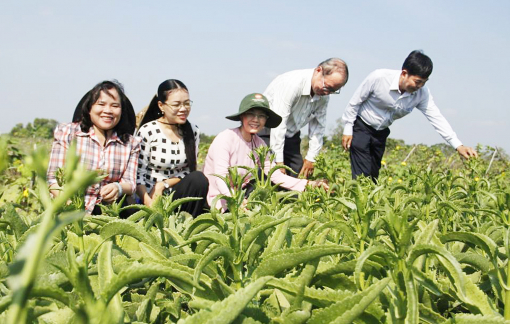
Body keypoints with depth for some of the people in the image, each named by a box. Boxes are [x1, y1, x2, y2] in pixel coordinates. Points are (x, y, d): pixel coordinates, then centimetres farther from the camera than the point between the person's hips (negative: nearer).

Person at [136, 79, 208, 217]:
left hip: (177, 194, 5)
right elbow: (138, 175, -11)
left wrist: (163, 184, -10)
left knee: (199, 179, -26)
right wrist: (150, 204, -27)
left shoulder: (193, 132, 7)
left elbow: (189, 171, 7)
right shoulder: (147, 132, -8)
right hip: (151, 198, -5)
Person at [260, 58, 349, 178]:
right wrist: (279, 161, -29)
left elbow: (318, 125, 2)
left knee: (298, 175, -2)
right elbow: (278, 122, -30)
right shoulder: (292, 83, -29)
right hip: (268, 131, -7)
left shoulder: (324, 95, -5)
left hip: (291, 135, 7)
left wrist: (310, 158, -2)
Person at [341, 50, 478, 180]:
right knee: (362, 175, -14)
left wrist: (458, 145, -32)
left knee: (374, 175, 11)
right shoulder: (378, 77, -28)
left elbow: (437, 118, -22)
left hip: (381, 132, 5)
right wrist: (347, 130, -11)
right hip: (361, 127, -5)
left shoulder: (422, 93, -17)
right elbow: (355, 102, -15)